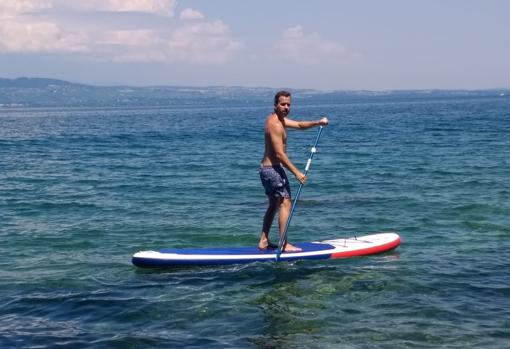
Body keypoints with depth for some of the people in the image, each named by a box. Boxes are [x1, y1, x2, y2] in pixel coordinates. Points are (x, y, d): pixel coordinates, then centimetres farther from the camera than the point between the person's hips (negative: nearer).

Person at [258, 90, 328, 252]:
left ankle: (263, 242, 19)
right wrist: (297, 173, -24)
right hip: (273, 168, -11)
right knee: (285, 203, -9)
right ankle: (284, 245, -11)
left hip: (266, 167, 11)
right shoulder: (275, 124, -19)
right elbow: (279, 154, -24)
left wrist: (317, 123, -2)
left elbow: (299, 125, 16)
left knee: (274, 205, 17)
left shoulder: (278, 119, 13)